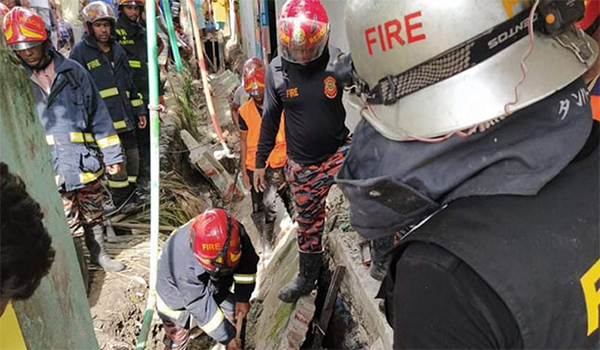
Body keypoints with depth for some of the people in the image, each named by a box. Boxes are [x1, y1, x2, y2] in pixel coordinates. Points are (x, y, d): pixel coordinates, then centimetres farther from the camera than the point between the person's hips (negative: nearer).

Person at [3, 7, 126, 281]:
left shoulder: (72, 71, 0)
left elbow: (98, 114, 4)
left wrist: (112, 154, 3)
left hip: (86, 162, 1)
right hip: (51, 171, -1)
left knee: (94, 215, 19)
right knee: (69, 228, 6)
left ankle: (99, 254, 42)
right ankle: (79, 274, 24)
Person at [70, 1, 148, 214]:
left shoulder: (117, 50, 17)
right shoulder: (80, 52, -2)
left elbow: (130, 84, 21)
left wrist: (139, 110, 17)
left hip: (125, 117, 6)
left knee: (132, 157, 10)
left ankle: (130, 198, 25)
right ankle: (121, 201, 7)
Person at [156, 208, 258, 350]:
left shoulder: (236, 233, -35)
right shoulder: (182, 261, -44)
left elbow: (247, 263, -13)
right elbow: (200, 306, -32)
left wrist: (242, 297, -12)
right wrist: (227, 337, -24)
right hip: (178, 293, -4)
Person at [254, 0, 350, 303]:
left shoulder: (339, 62, -14)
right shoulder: (276, 70, -8)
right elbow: (270, 119, 3)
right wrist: (260, 161, 8)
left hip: (339, 152, -2)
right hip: (302, 164, 2)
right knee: (308, 221, 16)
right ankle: (307, 277, 39)